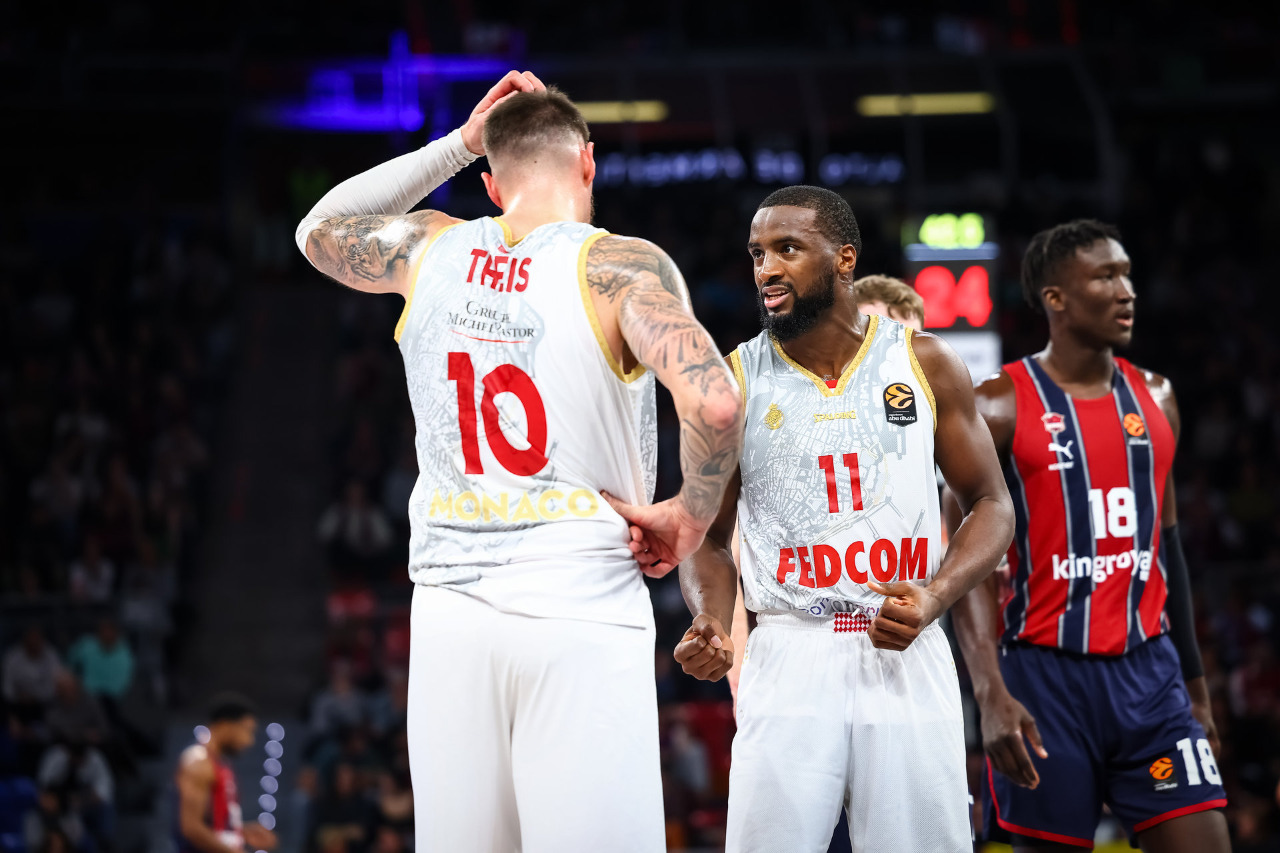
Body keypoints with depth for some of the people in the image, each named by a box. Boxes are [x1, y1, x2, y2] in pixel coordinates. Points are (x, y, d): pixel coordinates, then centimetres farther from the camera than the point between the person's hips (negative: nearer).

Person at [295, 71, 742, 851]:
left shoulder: (429, 248, 8)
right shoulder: (620, 266, -5)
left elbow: (320, 231, 31)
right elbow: (713, 405, -20)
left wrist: (457, 145, 29)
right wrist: (693, 512, -2)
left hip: (450, 611, 4)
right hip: (582, 615, -4)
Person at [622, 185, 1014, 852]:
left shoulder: (924, 365, 5)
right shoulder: (734, 381, 4)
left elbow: (991, 505, 10)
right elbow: (708, 537, 11)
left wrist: (934, 598, -8)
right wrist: (711, 623, -9)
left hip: (906, 655, 1)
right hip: (787, 660, -1)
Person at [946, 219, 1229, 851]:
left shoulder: (1154, 398, 11)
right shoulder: (999, 407, -6)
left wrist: (1196, 686, 20)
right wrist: (991, 696, -22)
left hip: (1148, 672, 5)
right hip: (1045, 675, -4)